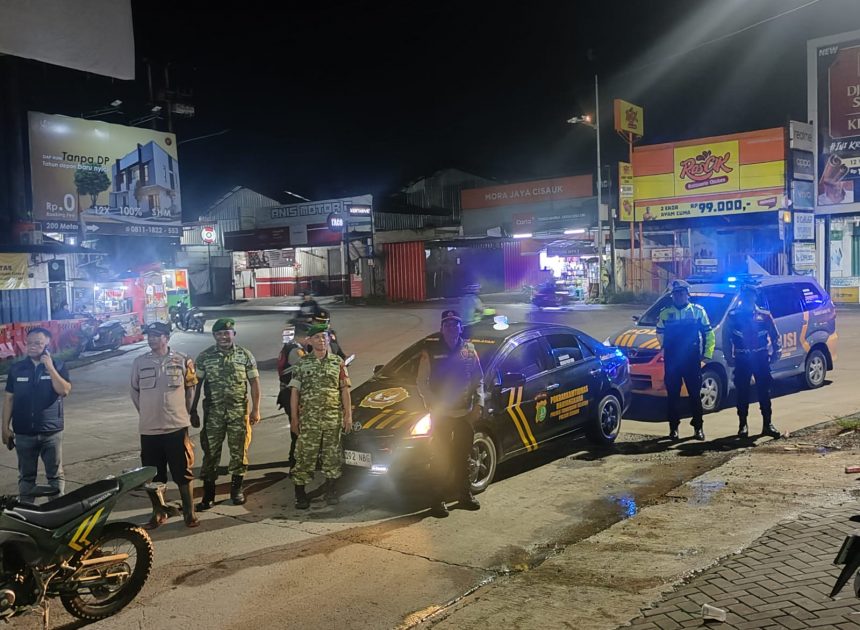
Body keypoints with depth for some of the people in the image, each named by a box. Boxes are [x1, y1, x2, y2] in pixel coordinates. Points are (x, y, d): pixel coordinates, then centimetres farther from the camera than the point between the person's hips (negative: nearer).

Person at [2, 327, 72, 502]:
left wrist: (50, 367, -19)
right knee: (26, 476, 11)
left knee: (55, 475, 6)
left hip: (51, 431, -2)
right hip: (24, 433, 2)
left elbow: (64, 391, -15)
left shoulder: (58, 366, -1)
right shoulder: (16, 368, 4)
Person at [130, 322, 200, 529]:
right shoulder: (139, 362, 2)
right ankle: (158, 512, 25)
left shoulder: (182, 360, -3)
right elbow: (135, 392, 13)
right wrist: (148, 413, 12)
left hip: (177, 427, -2)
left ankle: (189, 512, 15)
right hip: (149, 429, 2)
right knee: (152, 475, 9)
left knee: (183, 472, 4)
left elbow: (191, 389, 8)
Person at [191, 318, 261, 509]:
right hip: (213, 412, 0)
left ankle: (236, 489, 22)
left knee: (239, 451, 6)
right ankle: (208, 494, 11)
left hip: (239, 412, 0)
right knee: (210, 452, 2)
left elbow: (254, 383, 2)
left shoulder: (245, 355, 0)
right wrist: (193, 411, 0)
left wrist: (256, 409, -3)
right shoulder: (205, 356, 1)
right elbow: (196, 384, 4)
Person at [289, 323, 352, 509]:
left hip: (334, 418, 1)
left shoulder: (337, 362, 6)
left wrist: (348, 415, 0)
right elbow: (295, 391, 4)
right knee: (305, 455, -1)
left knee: (332, 455, 7)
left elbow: (345, 390, 6)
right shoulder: (302, 363, 4)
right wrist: (294, 417, -1)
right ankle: (300, 495, 8)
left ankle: (331, 492, 20)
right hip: (308, 419, -1)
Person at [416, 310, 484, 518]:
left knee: (464, 457, 14)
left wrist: (478, 403, 2)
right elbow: (422, 382, -4)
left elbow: (478, 380, 13)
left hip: (465, 413, 4)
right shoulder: (431, 351, -4)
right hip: (441, 413, -4)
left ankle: (465, 495, 27)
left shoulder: (469, 350, 6)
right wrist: (433, 405, -14)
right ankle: (438, 500, 6)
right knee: (441, 458, -2)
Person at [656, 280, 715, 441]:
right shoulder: (665, 313, 6)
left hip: (692, 360, -1)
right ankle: (673, 427, 13)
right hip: (671, 361, 1)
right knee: (672, 395, 4)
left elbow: (709, 334, 6)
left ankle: (698, 427, 15)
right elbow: (660, 333, 19)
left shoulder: (698, 311, 3)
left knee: (695, 394, 4)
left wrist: (707, 354, -2)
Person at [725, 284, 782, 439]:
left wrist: (775, 353, -1)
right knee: (742, 392, 3)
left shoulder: (765, 316, 5)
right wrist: (729, 356, -3)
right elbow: (726, 337, 3)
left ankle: (767, 424, 9)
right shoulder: (733, 316, 2)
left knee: (764, 391, 2)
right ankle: (742, 425, 10)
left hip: (761, 358, 1)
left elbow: (775, 336, 10)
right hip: (742, 359, 0)